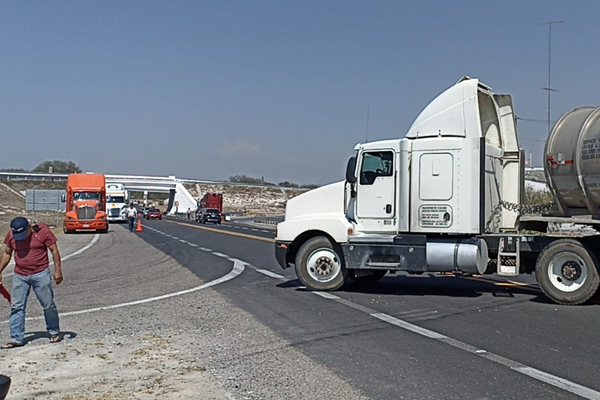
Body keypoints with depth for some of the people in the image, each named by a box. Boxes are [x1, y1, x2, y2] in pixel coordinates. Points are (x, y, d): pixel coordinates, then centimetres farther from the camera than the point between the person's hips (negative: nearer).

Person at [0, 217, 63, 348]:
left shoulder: (43, 231, -11)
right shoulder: (11, 235, -1)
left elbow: (54, 250, -6)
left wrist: (58, 270, -10)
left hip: (41, 274, -3)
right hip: (19, 276, 3)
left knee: (48, 305, 4)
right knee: (16, 307, 0)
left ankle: (54, 333, 22)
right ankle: (16, 339, 6)